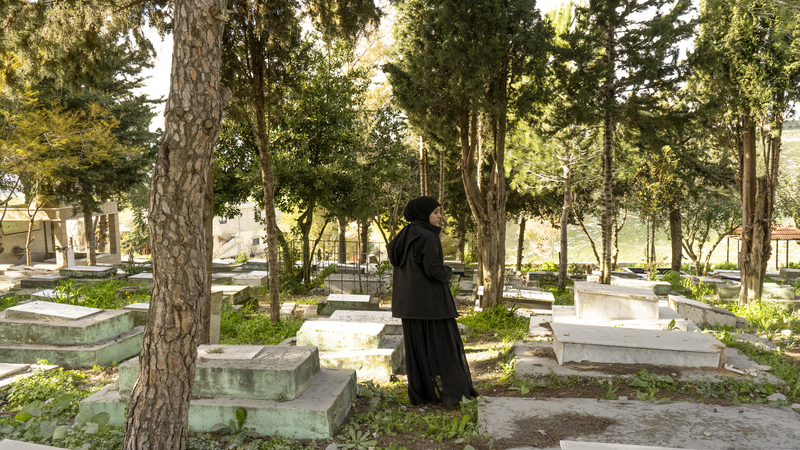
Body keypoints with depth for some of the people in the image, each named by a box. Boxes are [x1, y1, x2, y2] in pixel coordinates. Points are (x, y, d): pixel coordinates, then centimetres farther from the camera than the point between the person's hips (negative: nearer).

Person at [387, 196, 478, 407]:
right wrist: (448, 272, 0)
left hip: (409, 301, 8)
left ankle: (419, 393, 18)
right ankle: (451, 393, 7)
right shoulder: (427, 237, -17)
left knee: (416, 345, 12)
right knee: (440, 344, 1)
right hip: (429, 301, -8)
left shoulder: (406, 235, 7)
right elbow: (434, 270, -22)